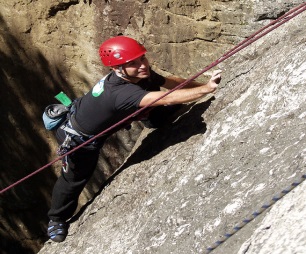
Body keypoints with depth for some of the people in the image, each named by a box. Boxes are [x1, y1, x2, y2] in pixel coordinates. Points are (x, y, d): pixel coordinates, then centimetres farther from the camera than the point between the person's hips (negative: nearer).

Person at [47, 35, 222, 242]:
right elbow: (167, 98, -57)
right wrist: (207, 89, -60)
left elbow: (170, 82, -6)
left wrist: (202, 85, -15)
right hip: (77, 139, -7)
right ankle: (57, 219, 44)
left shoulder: (141, 73, -22)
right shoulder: (120, 92, -47)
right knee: (74, 180, 17)